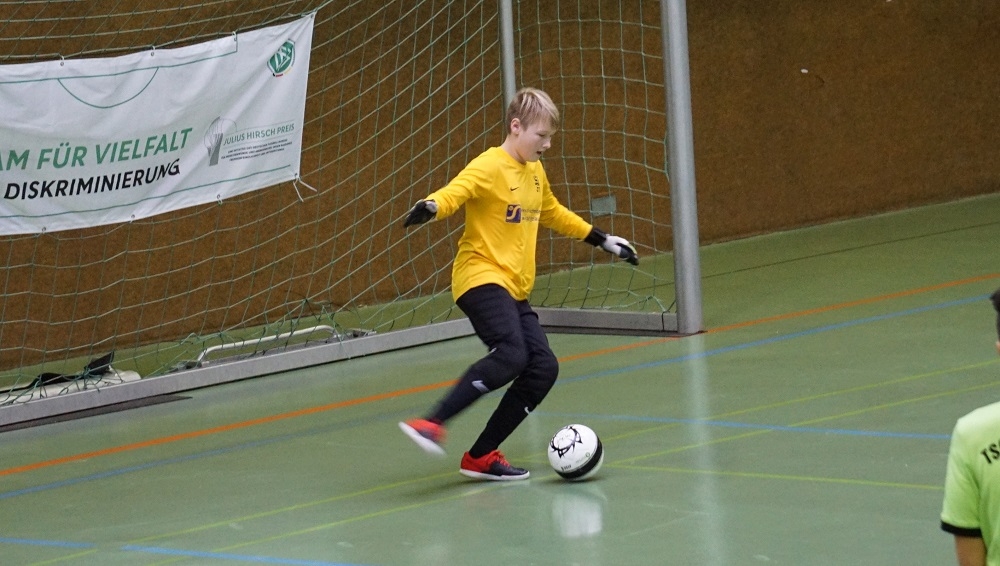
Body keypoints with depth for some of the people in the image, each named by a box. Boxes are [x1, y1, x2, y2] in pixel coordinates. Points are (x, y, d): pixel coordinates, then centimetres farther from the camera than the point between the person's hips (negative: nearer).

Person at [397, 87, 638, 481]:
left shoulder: (535, 173, 17)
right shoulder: (490, 167, -9)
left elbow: (554, 214, 35)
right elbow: (456, 191, -26)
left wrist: (603, 241, 40)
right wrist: (431, 207, -49)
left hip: (515, 290, 9)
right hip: (481, 277, -9)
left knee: (543, 368, -4)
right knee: (510, 355, -30)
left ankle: (481, 456, 2)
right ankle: (431, 424, -33)